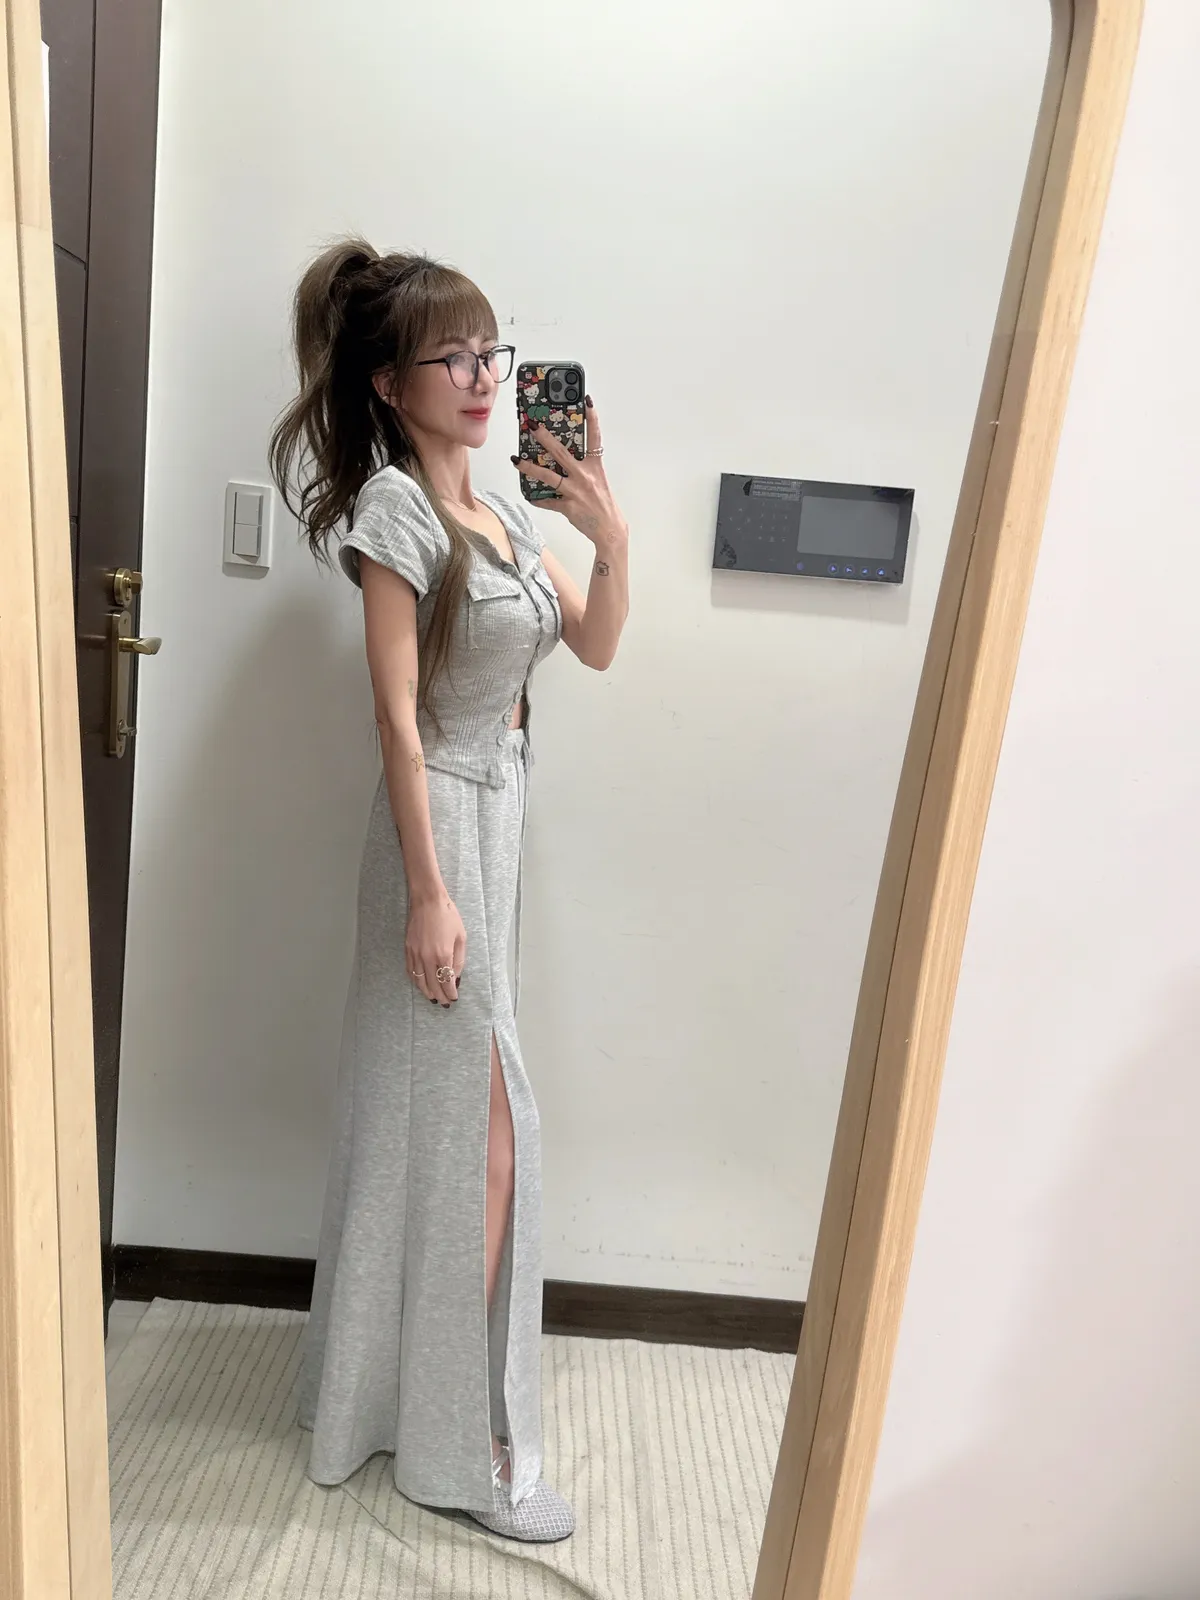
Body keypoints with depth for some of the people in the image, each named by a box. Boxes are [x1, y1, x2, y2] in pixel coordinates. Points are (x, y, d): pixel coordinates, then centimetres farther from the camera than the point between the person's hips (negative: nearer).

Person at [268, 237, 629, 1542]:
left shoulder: (499, 507, 10)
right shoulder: (394, 505, -13)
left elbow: (595, 645, 12)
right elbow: (398, 716, -18)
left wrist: (609, 531, -4)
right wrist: (428, 890, -19)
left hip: (497, 814, 8)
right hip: (441, 828, -8)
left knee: (430, 1117, 19)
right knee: (477, 1127, 0)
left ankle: (386, 1384, 41)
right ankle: (468, 1441, 20)